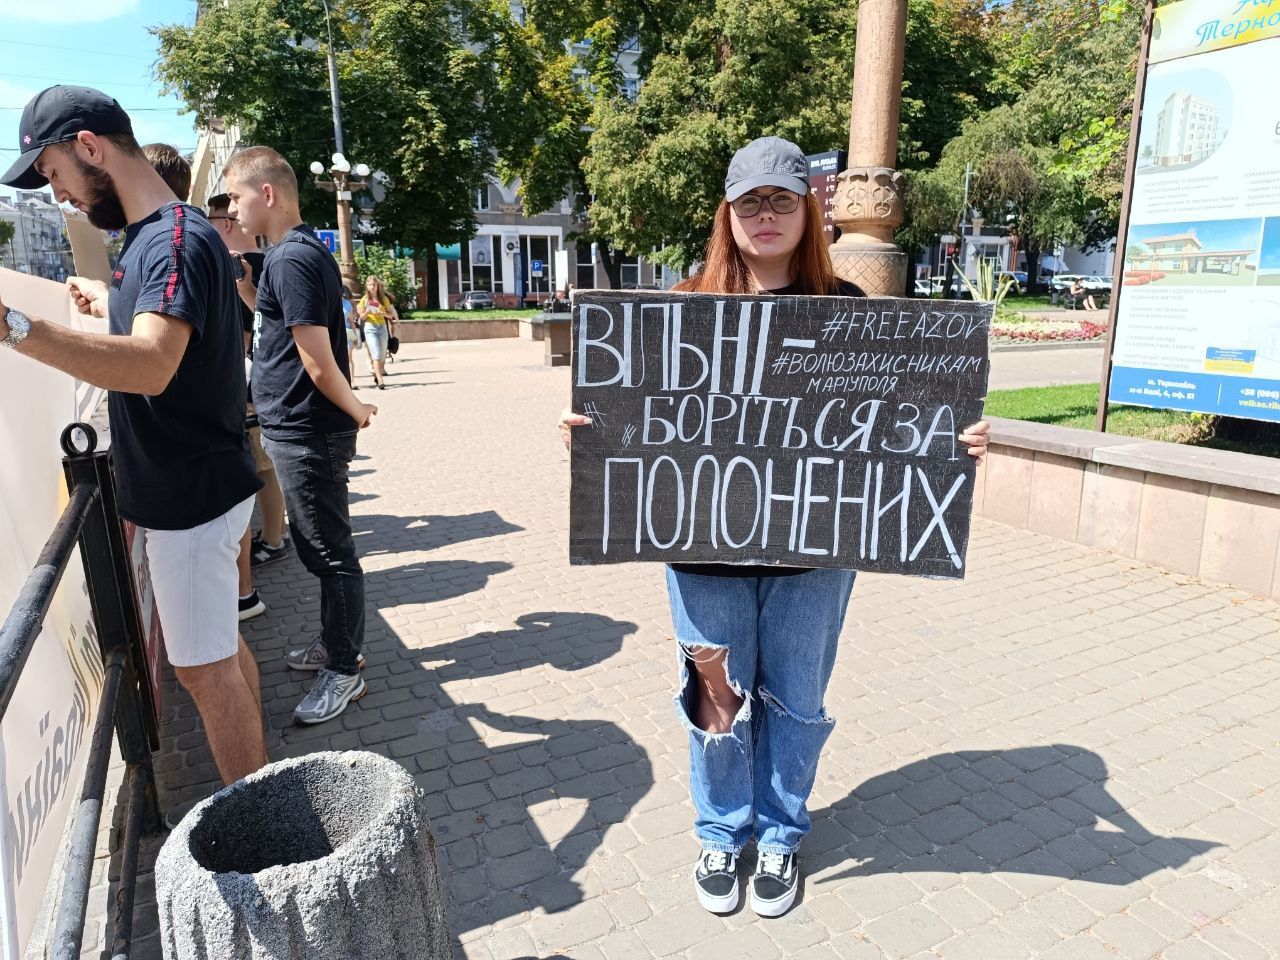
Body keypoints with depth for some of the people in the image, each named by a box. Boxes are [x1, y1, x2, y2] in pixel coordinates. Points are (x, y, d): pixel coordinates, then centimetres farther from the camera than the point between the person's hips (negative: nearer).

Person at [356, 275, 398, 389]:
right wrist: (367, 311, -15)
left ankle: (378, 375, 25)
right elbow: (362, 317, 5)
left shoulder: (384, 299, 8)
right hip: (370, 327, -3)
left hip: (382, 326, 3)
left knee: (382, 354, 6)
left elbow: (391, 314, 7)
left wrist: (383, 313, -12)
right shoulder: (364, 299, 4)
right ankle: (380, 380, -20)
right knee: (376, 353, -14)